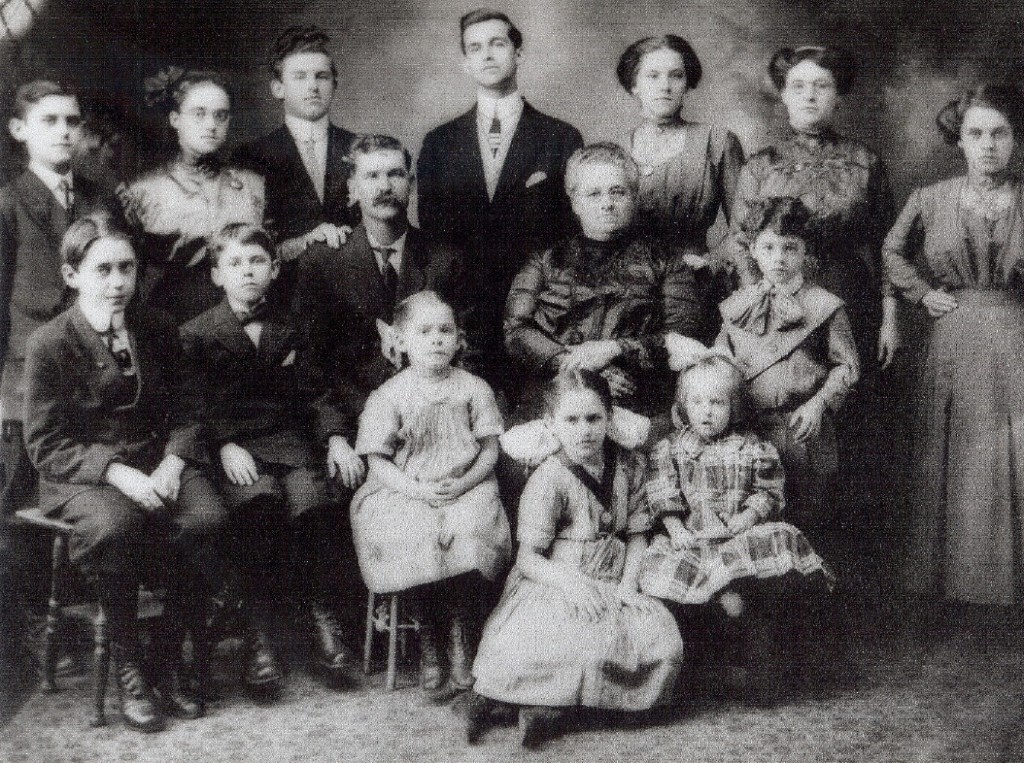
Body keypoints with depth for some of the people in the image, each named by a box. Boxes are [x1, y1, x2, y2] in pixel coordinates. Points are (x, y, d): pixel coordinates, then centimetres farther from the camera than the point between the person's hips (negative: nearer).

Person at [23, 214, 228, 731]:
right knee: (114, 528, -37)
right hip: (80, 475, -4)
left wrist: (173, 461, -9)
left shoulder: (157, 331, 8)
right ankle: (126, 665, -14)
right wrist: (117, 473, -21)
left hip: (157, 463, 4)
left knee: (207, 519, -27)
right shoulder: (50, 344, -6)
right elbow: (47, 445, -7)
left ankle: (172, 652, -5)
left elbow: (181, 411, 12)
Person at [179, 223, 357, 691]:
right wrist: (225, 445, -18)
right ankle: (260, 633, -25)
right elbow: (197, 405, -2)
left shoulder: (288, 331, 19)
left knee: (310, 501, -28)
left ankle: (323, 624, -16)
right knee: (261, 502, -33)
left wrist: (335, 438, 2)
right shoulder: (196, 335, 7)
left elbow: (314, 393, 18)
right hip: (232, 446, -3)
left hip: (288, 437, 3)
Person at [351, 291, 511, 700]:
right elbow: (377, 461, -2)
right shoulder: (388, 397, 1)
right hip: (404, 494, -1)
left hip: (466, 489, 1)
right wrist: (416, 489, -16)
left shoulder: (473, 388, 7)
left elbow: (490, 451, 6)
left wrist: (463, 483, -12)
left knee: (467, 532, -30)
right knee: (418, 539, -30)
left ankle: (461, 644, -13)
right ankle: (428, 646, -11)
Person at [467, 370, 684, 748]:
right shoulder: (549, 479, -10)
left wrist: (627, 584, -4)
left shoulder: (629, 466, 5)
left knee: (665, 642, -17)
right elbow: (528, 558, -10)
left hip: (609, 586, 6)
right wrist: (569, 581, -27)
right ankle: (489, 693, -11)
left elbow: (636, 535, 12)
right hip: (549, 586, -5)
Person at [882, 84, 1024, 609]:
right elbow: (893, 251, 19)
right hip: (953, 345, 1)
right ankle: (953, 582, 21)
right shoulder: (931, 201, 3)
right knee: (955, 467, 8)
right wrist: (922, 294, 6)